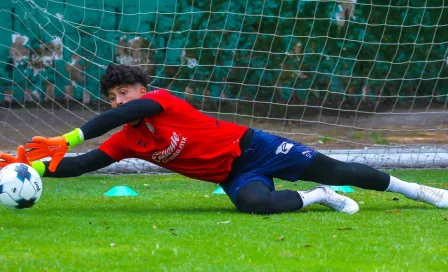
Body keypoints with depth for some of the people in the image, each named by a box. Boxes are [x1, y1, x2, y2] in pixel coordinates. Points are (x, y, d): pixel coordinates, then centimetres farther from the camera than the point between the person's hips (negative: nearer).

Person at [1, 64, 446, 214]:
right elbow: (84, 165, -1)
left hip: (250, 146, -4)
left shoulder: (160, 100, -15)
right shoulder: (127, 141, 3)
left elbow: (132, 109, -34)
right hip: (233, 177, 4)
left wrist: (66, 139, -39)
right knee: (253, 202, -29)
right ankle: (318, 198, -4)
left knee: (331, 169, -6)